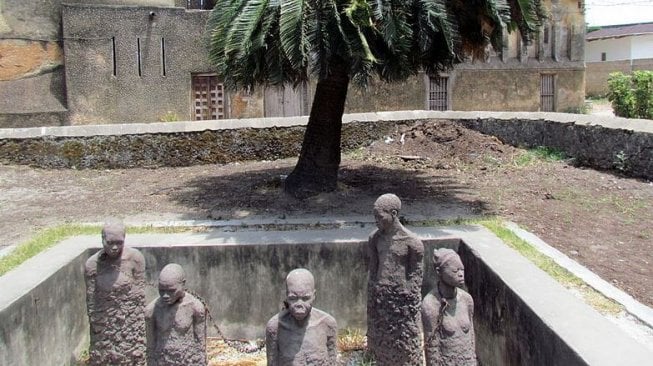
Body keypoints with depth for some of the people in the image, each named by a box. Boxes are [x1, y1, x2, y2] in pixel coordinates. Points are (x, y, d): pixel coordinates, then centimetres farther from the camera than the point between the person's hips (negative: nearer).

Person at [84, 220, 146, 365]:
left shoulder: (135, 258, -12)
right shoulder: (92, 264, -7)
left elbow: (139, 299, -8)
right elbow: (91, 304, -1)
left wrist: (139, 336, -8)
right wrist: (95, 336, 1)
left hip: (130, 328, -1)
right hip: (103, 329, 2)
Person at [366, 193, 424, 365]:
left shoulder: (411, 242, -16)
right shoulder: (375, 238, -1)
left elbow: (416, 277, -9)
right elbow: (373, 270, 8)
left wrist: (411, 307, -8)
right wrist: (371, 301, 9)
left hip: (401, 299, -4)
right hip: (379, 298, 5)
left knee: (404, 343, 8)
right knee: (382, 342, 15)